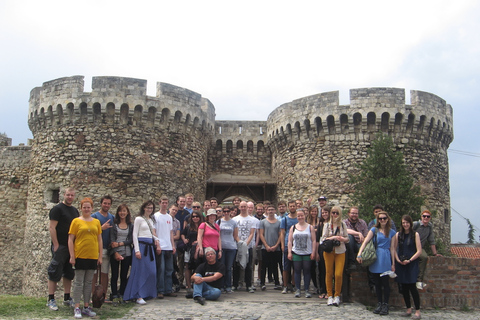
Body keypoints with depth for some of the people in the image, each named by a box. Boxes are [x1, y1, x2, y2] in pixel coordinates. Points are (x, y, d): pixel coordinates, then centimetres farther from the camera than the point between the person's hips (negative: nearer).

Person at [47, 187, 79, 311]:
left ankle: (67, 298, 18)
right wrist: (56, 245, -17)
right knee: (55, 273, -4)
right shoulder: (57, 209, -6)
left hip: (72, 247, 7)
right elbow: (52, 227, -12)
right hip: (60, 246, -7)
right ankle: (51, 300, 2)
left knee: (69, 273, 11)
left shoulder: (75, 210, 15)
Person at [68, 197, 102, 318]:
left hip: (92, 256, 4)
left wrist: (100, 256, 7)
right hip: (80, 256, -4)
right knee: (79, 282, 1)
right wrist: (72, 256, -9)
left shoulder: (96, 222, 9)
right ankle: (77, 308, 6)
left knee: (89, 282, 10)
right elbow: (70, 240, -3)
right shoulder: (76, 221, -1)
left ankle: (86, 307, 18)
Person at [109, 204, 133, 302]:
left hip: (127, 253, 2)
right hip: (115, 253, -1)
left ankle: (122, 295, 14)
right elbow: (112, 240, -2)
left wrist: (120, 243, -11)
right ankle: (114, 296, 7)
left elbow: (131, 240, 3)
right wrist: (116, 253, -11)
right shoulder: (114, 224, 4)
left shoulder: (131, 225, 10)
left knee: (124, 276, 4)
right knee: (114, 275, 0)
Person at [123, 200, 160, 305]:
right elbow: (135, 235, -8)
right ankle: (139, 296, -2)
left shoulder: (151, 220, 18)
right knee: (140, 271, -5)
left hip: (150, 246, 7)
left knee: (152, 271, 4)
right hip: (141, 245, -7)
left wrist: (156, 240, 5)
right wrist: (137, 250, -15)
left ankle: (147, 293, 15)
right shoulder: (139, 219, -3)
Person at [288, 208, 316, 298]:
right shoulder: (293, 227, 9)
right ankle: (297, 290, 12)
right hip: (296, 253, 2)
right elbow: (290, 241, 8)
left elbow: (314, 241, 0)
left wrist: (313, 252, -7)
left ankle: (307, 290, 10)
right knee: (297, 271, 4)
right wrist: (289, 252, 0)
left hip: (307, 254, -1)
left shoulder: (310, 227, 4)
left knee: (307, 271, 2)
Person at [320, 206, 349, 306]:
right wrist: (333, 238, -15)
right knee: (329, 273, 2)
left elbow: (347, 238, 7)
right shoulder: (327, 225, 5)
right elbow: (323, 239, -1)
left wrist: (342, 239, -14)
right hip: (329, 251, 0)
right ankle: (330, 295, 14)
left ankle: (337, 295, 8)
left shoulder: (343, 225, 8)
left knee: (339, 274, -8)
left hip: (340, 251, 0)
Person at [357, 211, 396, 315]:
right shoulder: (374, 230, 5)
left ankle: (385, 305, 6)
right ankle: (379, 304, 17)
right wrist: (359, 254, -16)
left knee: (385, 282, -3)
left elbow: (392, 248, 9)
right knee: (377, 283, 7)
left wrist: (393, 263, 5)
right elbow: (365, 241, -3)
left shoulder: (391, 232, 9)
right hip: (375, 258, 1)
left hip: (385, 259, -1)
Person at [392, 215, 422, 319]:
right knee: (404, 287, 6)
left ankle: (417, 312, -3)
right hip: (400, 263, 4)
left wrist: (409, 260, -11)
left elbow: (419, 251, -4)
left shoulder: (415, 235, -1)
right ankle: (408, 310, 16)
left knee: (412, 286, -9)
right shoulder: (398, 235, 9)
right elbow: (394, 249, 9)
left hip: (411, 263, -4)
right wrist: (397, 260, -6)